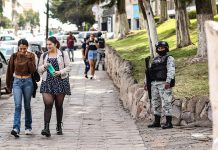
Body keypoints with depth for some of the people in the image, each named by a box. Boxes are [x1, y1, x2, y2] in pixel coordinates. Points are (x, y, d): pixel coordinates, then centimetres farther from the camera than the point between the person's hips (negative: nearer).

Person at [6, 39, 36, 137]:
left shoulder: (31, 56, -1)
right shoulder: (14, 56, 0)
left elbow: (33, 70, -10)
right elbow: (10, 71, 9)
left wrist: (28, 59, -18)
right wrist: (8, 85, 14)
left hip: (27, 82, 0)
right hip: (17, 82, 0)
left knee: (27, 106, 9)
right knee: (18, 105, -13)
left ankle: (28, 127, 24)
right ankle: (16, 128, -22)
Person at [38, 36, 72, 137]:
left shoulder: (63, 54, 4)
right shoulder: (44, 56, 12)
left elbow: (68, 67, 1)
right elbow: (39, 69, 15)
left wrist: (60, 72, -15)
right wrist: (44, 66, -6)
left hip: (60, 82, -1)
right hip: (47, 82, 1)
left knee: (59, 105, 7)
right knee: (48, 105, -13)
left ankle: (59, 127, 22)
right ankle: (46, 128, -19)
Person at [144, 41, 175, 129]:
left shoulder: (169, 59, -1)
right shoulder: (154, 60, 20)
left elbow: (171, 71, -14)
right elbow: (149, 71, 22)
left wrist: (168, 82, -27)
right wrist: (146, 82, 12)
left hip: (164, 84, -7)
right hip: (154, 84, 7)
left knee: (166, 103, -9)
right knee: (155, 103, 9)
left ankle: (169, 123, -8)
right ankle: (157, 122, 17)